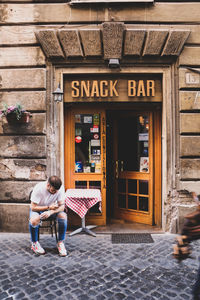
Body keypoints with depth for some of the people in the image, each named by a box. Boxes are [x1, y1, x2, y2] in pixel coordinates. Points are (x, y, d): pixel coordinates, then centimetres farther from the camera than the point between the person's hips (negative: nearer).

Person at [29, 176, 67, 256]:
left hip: (52, 209, 2)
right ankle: (34, 243, -7)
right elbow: (33, 207, -23)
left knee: (63, 216, -28)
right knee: (34, 220, -35)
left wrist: (51, 212, -36)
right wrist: (48, 207, -28)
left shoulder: (60, 188, -22)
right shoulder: (38, 188, -28)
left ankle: (61, 243, -10)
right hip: (38, 208, -2)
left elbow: (62, 206, -19)